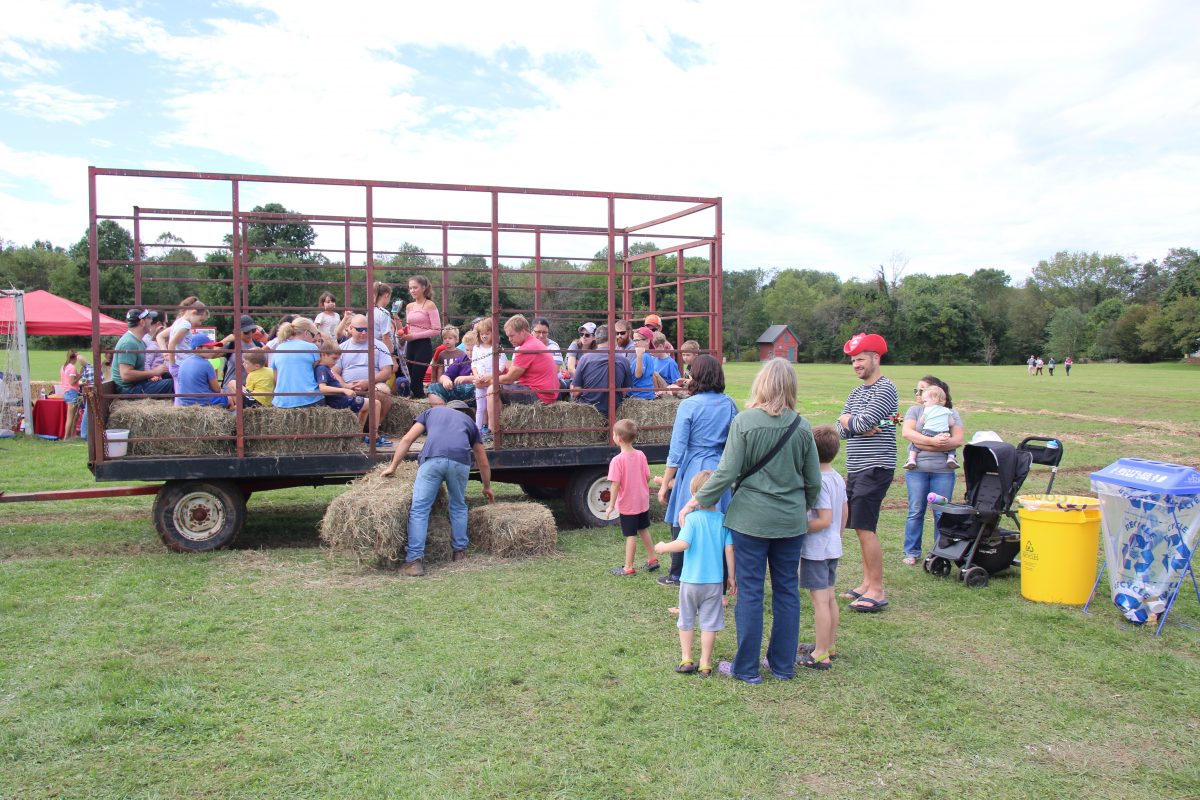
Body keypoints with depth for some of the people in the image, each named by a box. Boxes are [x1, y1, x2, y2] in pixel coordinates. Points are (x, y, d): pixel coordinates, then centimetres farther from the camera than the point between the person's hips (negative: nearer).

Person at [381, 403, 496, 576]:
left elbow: (407, 440, 23)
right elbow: (483, 462, 40)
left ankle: (414, 560, -5)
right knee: (458, 507, 24)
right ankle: (460, 551, 30)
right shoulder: (468, 421, 36)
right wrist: (487, 487, 54)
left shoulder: (431, 411, 35)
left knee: (419, 509, 1)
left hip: (433, 458, -2)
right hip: (460, 460, 2)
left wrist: (392, 467, 27)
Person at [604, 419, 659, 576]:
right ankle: (652, 559, 32)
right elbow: (647, 477, 2)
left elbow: (615, 484, -21)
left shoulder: (617, 460, -21)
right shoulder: (641, 455, -3)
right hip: (643, 501, 6)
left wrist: (611, 505, -13)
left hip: (627, 504, -6)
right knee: (644, 530, 22)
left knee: (631, 535, 2)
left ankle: (628, 568, 12)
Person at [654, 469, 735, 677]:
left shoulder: (692, 518, -14)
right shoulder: (723, 520, -5)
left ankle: (686, 659, 19)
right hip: (715, 581, 2)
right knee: (709, 623, 10)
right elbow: (729, 550, -4)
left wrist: (663, 547, -6)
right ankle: (705, 665, 13)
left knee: (686, 621, 16)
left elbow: (683, 544, -24)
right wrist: (731, 576, 5)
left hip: (691, 580, -2)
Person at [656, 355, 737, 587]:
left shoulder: (689, 405, -10)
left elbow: (677, 448, -10)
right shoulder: (730, 404, 1)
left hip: (693, 470, -4)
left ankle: (677, 575, 25)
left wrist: (666, 483, -3)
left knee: (682, 524, 12)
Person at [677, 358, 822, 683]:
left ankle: (747, 668, 15)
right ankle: (783, 665, 24)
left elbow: (727, 473, -14)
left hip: (751, 518, -3)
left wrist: (696, 501, -2)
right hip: (791, 521, 3)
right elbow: (814, 481, 4)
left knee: (750, 592, 6)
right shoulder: (801, 427, -2)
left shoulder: (744, 421, -12)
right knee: (787, 591, 14)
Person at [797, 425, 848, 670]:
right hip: (833, 548, 9)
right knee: (830, 597, 18)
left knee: (819, 600, -3)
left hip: (816, 550, -9)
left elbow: (825, 520, -25)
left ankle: (820, 655, 4)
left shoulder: (818, 482, -21)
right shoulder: (838, 478, 6)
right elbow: (845, 512, 15)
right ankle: (829, 645, 30)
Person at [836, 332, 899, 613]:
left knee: (865, 529, -10)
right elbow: (841, 430, 8)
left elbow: (862, 423, -20)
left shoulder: (885, 389, -9)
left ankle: (878, 591, -4)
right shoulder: (857, 392, 17)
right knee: (861, 528, 12)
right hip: (856, 469, 9)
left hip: (875, 468, -9)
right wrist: (858, 426, -11)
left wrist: (847, 418, 0)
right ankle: (867, 583, 21)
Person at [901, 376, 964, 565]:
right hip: (917, 469, 0)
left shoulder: (951, 413, 7)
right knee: (915, 512, 3)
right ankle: (912, 552, 13)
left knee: (942, 513, 3)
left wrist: (923, 444, -14)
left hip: (943, 470, 0)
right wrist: (932, 441, -20)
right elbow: (906, 432, -8)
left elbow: (957, 440, -6)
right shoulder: (915, 410, 9)